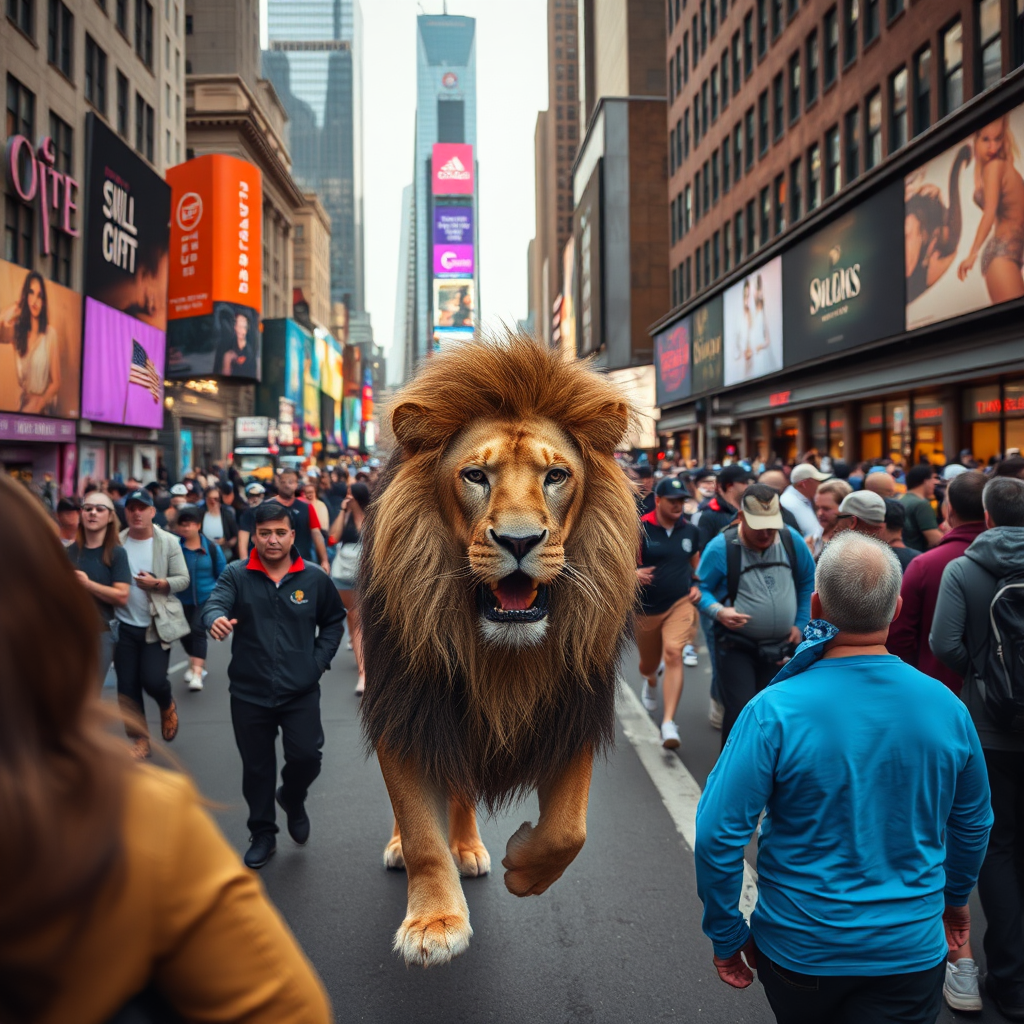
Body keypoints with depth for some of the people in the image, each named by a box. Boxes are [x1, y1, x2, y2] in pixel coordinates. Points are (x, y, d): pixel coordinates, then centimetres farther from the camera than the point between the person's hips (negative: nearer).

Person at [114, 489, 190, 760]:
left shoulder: (168, 542, -4)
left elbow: (183, 579, -5)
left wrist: (157, 583, -22)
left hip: (157, 624, -2)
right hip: (124, 625, 2)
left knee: (153, 679, -10)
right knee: (127, 686, 5)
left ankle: (168, 706, 26)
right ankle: (140, 739, 21)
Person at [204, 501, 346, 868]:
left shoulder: (314, 578, 0)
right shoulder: (236, 575, -4)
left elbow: (334, 620, 13)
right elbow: (215, 602, -23)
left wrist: (320, 659, 1)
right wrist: (216, 619, -46)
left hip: (301, 691, 0)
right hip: (249, 693, 0)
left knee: (306, 756, -9)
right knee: (256, 767, 11)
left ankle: (293, 800, 26)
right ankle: (262, 834, 32)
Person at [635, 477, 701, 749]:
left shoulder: (689, 530, 3)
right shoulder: (640, 529, -9)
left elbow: (696, 564, 19)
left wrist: (698, 586, 1)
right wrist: (634, 573, -28)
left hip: (680, 604, 1)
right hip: (646, 609, 0)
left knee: (674, 655, -22)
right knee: (649, 663, 16)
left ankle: (669, 722, -22)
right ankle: (651, 680, 57)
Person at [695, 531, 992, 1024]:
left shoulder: (774, 711, -22)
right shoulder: (947, 706, -10)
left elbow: (717, 833, -20)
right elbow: (973, 822, 6)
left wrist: (726, 936, -5)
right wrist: (954, 898, 24)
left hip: (798, 949, 0)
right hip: (912, 951, 1)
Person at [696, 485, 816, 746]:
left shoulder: (792, 541, -4)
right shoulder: (721, 547, -15)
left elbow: (807, 582, 10)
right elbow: (701, 589, -7)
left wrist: (800, 624, 6)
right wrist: (718, 611, -26)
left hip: (780, 647, 4)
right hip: (735, 645, -4)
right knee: (740, 712, -12)